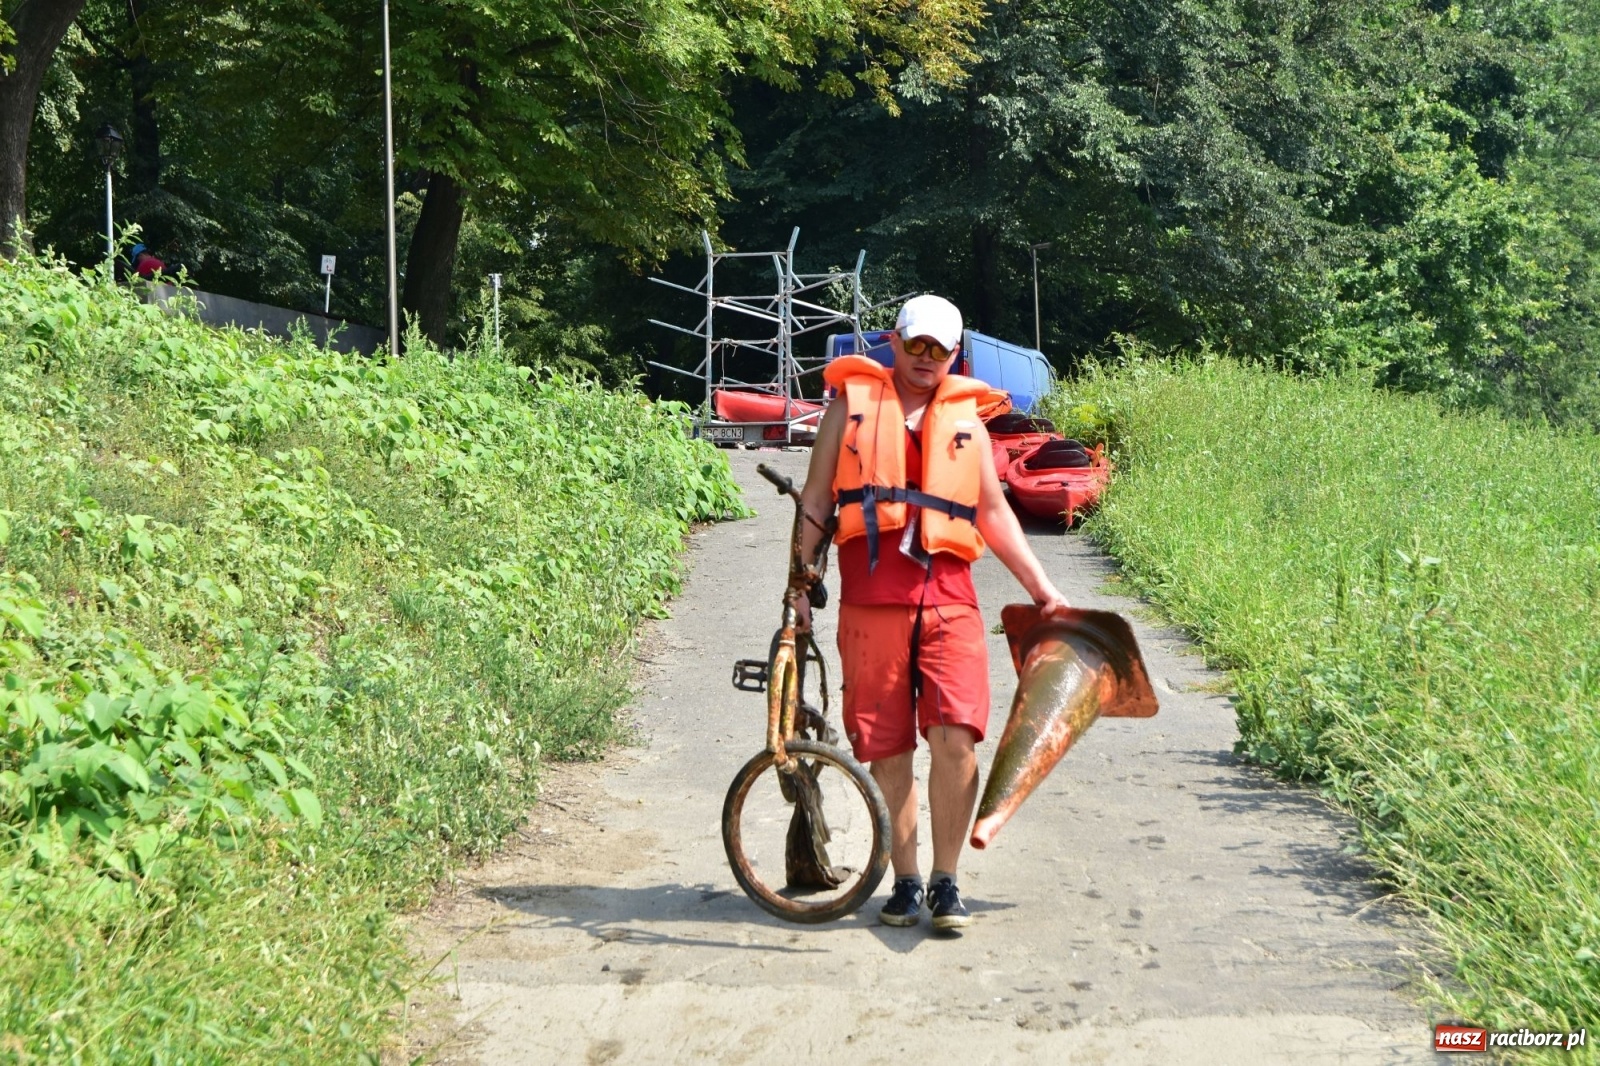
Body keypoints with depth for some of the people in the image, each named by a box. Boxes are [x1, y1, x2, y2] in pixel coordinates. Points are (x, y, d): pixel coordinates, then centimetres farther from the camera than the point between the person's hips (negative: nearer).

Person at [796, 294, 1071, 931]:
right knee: (886, 748, 1)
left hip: (948, 597, 1)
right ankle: (905, 882, 14)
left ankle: (946, 883, 0)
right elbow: (816, 499, 13)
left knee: (955, 736, -12)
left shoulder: (964, 416, 18)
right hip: (870, 598, -1)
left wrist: (1043, 590, 18)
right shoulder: (853, 401, 12)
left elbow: (995, 513, 22)